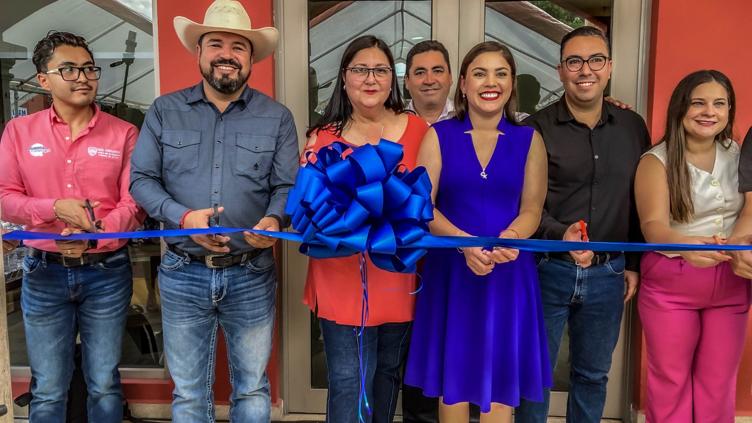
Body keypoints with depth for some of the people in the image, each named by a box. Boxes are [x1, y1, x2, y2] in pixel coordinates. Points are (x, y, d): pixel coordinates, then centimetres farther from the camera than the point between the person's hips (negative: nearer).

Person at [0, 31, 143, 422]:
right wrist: (55, 208, -19)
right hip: (44, 274, 1)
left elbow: (133, 205, -7)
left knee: (105, 385, 12)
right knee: (47, 390, 12)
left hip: (107, 273, -1)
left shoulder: (123, 133, -1)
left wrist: (94, 235, -23)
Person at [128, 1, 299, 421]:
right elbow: (142, 179, 1)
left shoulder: (277, 117, 2)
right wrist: (183, 216, -17)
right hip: (183, 275, 1)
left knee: (252, 388, 15)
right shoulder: (164, 111, 3)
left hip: (252, 276, 0)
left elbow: (287, 187, -1)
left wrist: (274, 220, -23)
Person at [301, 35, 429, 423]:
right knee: (351, 383, -1)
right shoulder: (324, 137, 0)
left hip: (399, 276, 2)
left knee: (388, 375, 20)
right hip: (343, 277, -2)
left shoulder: (418, 130, 2)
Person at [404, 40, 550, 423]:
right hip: (450, 268, 0)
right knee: (453, 376, 9)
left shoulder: (529, 140, 5)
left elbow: (532, 209, 3)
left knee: (501, 378, 7)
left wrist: (510, 237, -19)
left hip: (508, 270, 1)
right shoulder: (439, 136, 2)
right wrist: (465, 242, -20)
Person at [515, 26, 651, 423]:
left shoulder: (633, 127, 5)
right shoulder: (536, 129, -6)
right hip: (548, 269, -3)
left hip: (608, 273, 3)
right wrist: (560, 235, -25)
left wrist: (635, 264, 10)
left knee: (593, 375, 17)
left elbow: (642, 202, 11)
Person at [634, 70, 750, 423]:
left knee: (718, 382, 12)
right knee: (670, 380, 8)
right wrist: (685, 245, -40)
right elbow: (652, 225, -20)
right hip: (671, 282, -3)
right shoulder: (656, 161, -9)